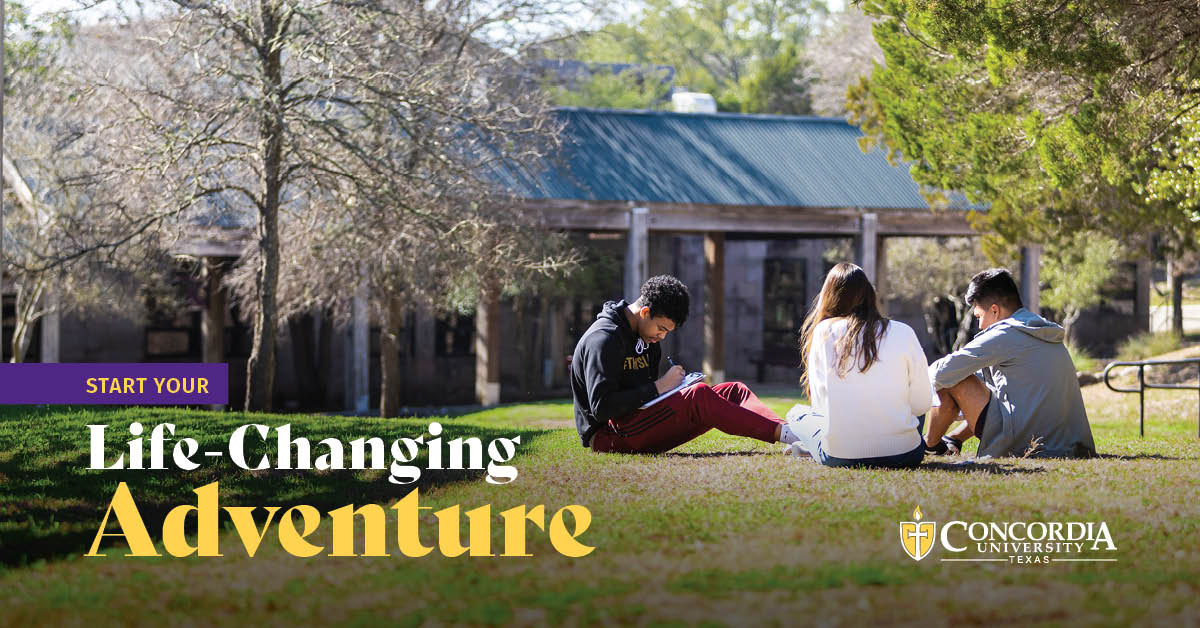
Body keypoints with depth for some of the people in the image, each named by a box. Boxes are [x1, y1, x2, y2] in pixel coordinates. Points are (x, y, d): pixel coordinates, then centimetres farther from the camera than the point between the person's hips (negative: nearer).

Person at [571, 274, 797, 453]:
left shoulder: (646, 339, 17)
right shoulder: (604, 339, -14)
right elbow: (601, 408, -23)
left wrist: (672, 385, 1)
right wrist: (657, 387, -19)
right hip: (606, 436, -10)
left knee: (734, 390, -3)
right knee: (699, 395, -29)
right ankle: (781, 433, -39)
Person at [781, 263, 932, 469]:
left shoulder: (823, 332, -1)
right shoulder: (903, 333, -2)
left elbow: (820, 403, 3)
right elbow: (922, 403, 0)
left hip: (839, 457, 1)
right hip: (903, 456, -1)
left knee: (797, 413, 31)